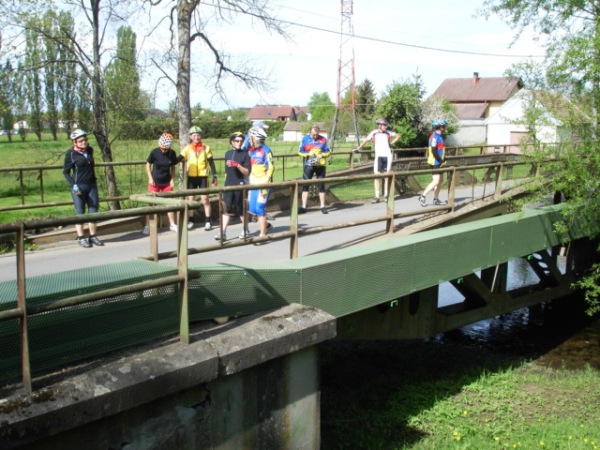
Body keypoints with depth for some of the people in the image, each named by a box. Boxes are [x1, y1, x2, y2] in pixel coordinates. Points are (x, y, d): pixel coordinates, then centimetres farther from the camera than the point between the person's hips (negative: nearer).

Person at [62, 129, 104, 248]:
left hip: (92, 185, 5)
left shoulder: (90, 150, 7)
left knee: (93, 211, 6)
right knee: (80, 213, 1)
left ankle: (93, 236, 16)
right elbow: (66, 172, -5)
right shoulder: (71, 154, -8)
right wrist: (73, 185, -16)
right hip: (78, 187, -5)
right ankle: (81, 238, 8)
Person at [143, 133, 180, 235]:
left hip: (167, 182, 3)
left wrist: (172, 179, -3)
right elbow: (148, 164, -3)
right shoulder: (154, 152, -13)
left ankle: (172, 224, 18)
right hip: (155, 182, -3)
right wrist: (150, 178, -9)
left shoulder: (172, 154, -6)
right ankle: (147, 226, 4)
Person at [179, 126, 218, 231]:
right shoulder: (187, 148, 2)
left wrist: (215, 176, -1)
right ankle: (191, 221, 15)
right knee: (190, 198, 5)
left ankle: (208, 222, 4)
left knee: (205, 199, -2)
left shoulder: (206, 148, 1)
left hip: (203, 176, -1)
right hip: (191, 177, 1)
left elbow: (211, 162, 3)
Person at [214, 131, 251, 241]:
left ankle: (245, 230, 23)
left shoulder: (245, 155, -2)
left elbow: (247, 172, -8)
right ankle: (223, 232, -5)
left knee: (240, 209, 5)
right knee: (226, 209, -3)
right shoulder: (228, 153, 13)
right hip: (228, 186, 4)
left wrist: (238, 165, -22)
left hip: (239, 186, -4)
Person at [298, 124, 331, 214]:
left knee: (321, 185, 6)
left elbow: (328, 152, 2)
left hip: (320, 165, 0)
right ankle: (303, 207, 1)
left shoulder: (323, 139, -2)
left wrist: (322, 155, -17)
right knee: (305, 185, -4)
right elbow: (300, 152, 2)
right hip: (309, 165, 0)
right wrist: (308, 154, -15)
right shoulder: (305, 139, 0)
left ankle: (322, 206, 16)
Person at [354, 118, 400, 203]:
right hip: (378, 156, -1)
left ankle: (386, 195, 16)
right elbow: (365, 140, 11)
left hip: (387, 156, 1)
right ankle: (377, 197, -4)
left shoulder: (388, 133, 3)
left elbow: (398, 136, 18)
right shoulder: (374, 133, 0)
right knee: (377, 176, -6)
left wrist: (392, 143, 6)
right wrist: (358, 148, 10)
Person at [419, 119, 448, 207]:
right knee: (436, 181, -14)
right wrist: (441, 160, -19)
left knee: (440, 180, 13)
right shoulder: (434, 136, -17)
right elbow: (433, 151, -23)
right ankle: (423, 196, -7)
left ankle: (436, 199, 19)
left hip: (439, 162, 10)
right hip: (435, 162, -10)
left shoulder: (440, 136, 15)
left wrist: (443, 159, 10)